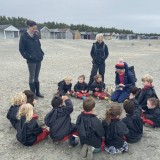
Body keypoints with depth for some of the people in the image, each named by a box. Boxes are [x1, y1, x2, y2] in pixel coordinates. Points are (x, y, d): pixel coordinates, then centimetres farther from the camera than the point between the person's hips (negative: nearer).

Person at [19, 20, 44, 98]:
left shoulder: (35, 36, 8)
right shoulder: (24, 37, -9)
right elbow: (21, 49, -9)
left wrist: (41, 53, 5)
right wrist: (28, 56, -14)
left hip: (38, 59, 6)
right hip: (31, 60, -6)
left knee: (36, 76, 13)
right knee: (32, 76, 4)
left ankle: (38, 92, 23)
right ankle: (33, 93, 15)